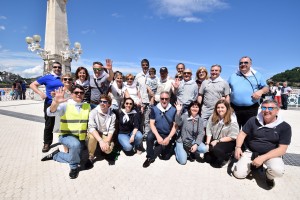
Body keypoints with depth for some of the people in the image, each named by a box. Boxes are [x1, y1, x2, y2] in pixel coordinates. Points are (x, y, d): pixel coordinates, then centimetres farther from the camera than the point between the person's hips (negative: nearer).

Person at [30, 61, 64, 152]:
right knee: (49, 125, 5)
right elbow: (32, 85, 1)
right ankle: (47, 143, 19)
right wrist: (40, 93, -14)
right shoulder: (47, 77, -1)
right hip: (50, 104, -2)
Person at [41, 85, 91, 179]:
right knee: (75, 144, -35)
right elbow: (50, 112, -27)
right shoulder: (65, 104, -10)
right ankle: (74, 167, -7)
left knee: (73, 157, -2)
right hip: (66, 136, -4)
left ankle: (56, 155, 27)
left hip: (80, 138, 5)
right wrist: (56, 102, -46)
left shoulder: (87, 106, 2)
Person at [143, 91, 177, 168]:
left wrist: (168, 138, -19)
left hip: (168, 135, 0)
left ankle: (159, 147, 27)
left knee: (166, 156, -4)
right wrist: (158, 136, -22)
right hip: (157, 132, 0)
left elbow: (175, 126, -7)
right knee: (149, 137, -32)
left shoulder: (173, 110, -9)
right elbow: (152, 124, -9)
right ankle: (150, 157, -10)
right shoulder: (154, 109, -7)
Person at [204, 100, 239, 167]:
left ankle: (225, 158, 1)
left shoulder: (232, 120, -15)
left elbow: (233, 137, -14)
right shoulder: (213, 117, -2)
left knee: (216, 149, -32)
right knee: (206, 157, -14)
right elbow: (209, 131, -2)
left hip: (227, 142, -4)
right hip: (214, 140, 4)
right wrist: (207, 143, -10)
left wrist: (218, 141, -18)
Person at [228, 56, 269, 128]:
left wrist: (261, 91, -11)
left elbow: (266, 88, 12)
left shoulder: (257, 75, 9)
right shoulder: (233, 76, 12)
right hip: (234, 108, 1)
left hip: (251, 109, -1)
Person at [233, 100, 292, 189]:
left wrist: (263, 158, -26)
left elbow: (282, 149, -15)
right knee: (238, 174, -11)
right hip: (250, 152, 2)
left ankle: (269, 176, 4)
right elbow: (242, 133, 1)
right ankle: (254, 164, 19)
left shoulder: (285, 127, -10)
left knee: (278, 170, -34)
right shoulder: (253, 120, -4)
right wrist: (238, 147, -18)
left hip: (271, 154, -1)